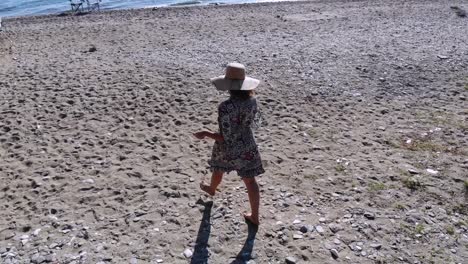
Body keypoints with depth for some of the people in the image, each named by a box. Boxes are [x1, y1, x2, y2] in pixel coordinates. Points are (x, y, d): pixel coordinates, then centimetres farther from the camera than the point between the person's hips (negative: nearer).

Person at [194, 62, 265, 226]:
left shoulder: (225, 107, -32)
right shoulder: (252, 101, -12)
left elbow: (226, 139, -27)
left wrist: (205, 134, -15)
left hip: (228, 149, -3)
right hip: (247, 148, 4)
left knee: (218, 170, 29)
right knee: (250, 181, 14)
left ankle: (212, 189, 61)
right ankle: (255, 217, 24)